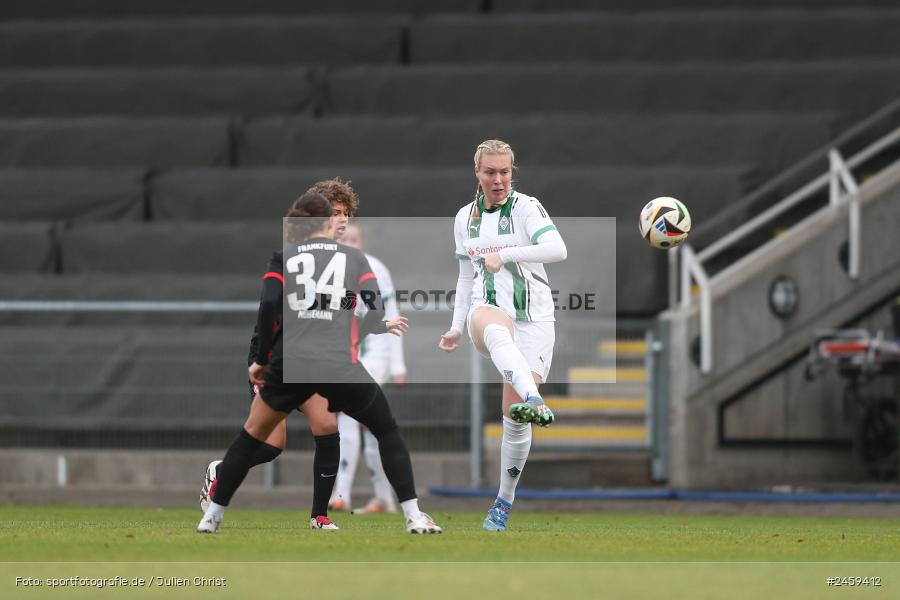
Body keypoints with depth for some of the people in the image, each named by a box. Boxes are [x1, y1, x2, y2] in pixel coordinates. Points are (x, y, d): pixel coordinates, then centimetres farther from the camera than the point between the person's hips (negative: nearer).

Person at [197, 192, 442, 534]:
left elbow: (268, 309, -3)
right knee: (387, 431, 19)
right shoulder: (355, 258, 11)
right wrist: (385, 327, 25)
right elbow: (374, 316, 2)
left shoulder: (285, 258, 11)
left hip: (291, 365, 1)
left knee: (252, 435, 21)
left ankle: (212, 516, 21)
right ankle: (413, 517, 7)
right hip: (342, 367, -1)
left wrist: (261, 360, 7)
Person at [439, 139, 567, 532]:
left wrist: (504, 254, -19)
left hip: (533, 318, -2)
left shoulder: (526, 207, 0)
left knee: (514, 414, -9)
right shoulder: (465, 218, 15)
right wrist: (457, 327, 15)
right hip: (487, 310, 2)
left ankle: (505, 500, 9)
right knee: (494, 328, -39)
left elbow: (557, 250, -16)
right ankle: (534, 402, -66)